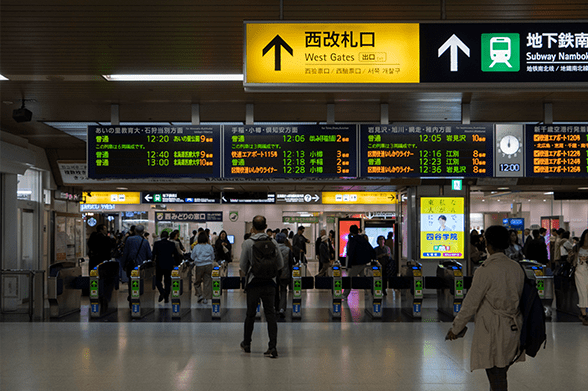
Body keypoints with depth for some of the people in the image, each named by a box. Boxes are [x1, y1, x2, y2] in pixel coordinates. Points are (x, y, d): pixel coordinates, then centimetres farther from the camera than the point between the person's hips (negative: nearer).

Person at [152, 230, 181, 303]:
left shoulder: (157, 243, -5)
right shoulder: (172, 244, 0)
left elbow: (153, 254, -7)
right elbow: (176, 254, 2)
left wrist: (152, 260, 10)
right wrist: (175, 263, 12)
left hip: (159, 265, -2)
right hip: (169, 265, 2)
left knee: (158, 280, 12)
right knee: (168, 281, 9)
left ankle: (162, 292, -13)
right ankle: (166, 297, 8)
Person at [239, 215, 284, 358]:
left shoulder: (248, 243, -7)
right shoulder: (273, 242, 0)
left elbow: (242, 265, -3)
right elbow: (280, 264, 5)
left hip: (253, 282, -1)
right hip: (270, 282, 1)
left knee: (250, 314, 13)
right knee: (270, 314, 1)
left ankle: (246, 344, 28)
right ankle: (272, 347, -8)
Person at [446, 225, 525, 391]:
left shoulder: (485, 271, -16)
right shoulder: (517, 268, 4)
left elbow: (470, 304, -12)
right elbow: (519, 298, 12)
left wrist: (455, 328, -1)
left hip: (493, 333, -7)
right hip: (513, 329, 7)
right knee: (499, 376, 18)